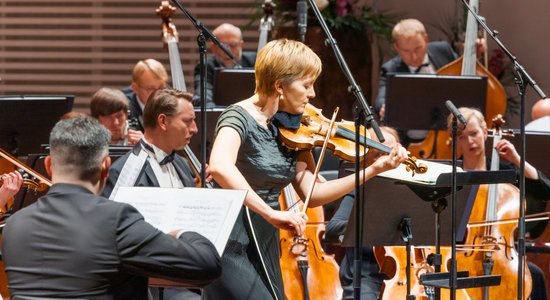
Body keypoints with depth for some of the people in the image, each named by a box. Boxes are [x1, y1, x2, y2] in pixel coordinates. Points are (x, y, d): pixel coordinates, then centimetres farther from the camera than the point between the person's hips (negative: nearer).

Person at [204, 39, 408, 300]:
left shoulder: (291, 131, 7)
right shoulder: (240, 118, -15)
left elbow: (313, 193, 2)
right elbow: (219, 167, -36)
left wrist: (374, 169, -4)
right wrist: (271, 213, -39)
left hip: (266, 248, 8)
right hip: (232, 248, -8)